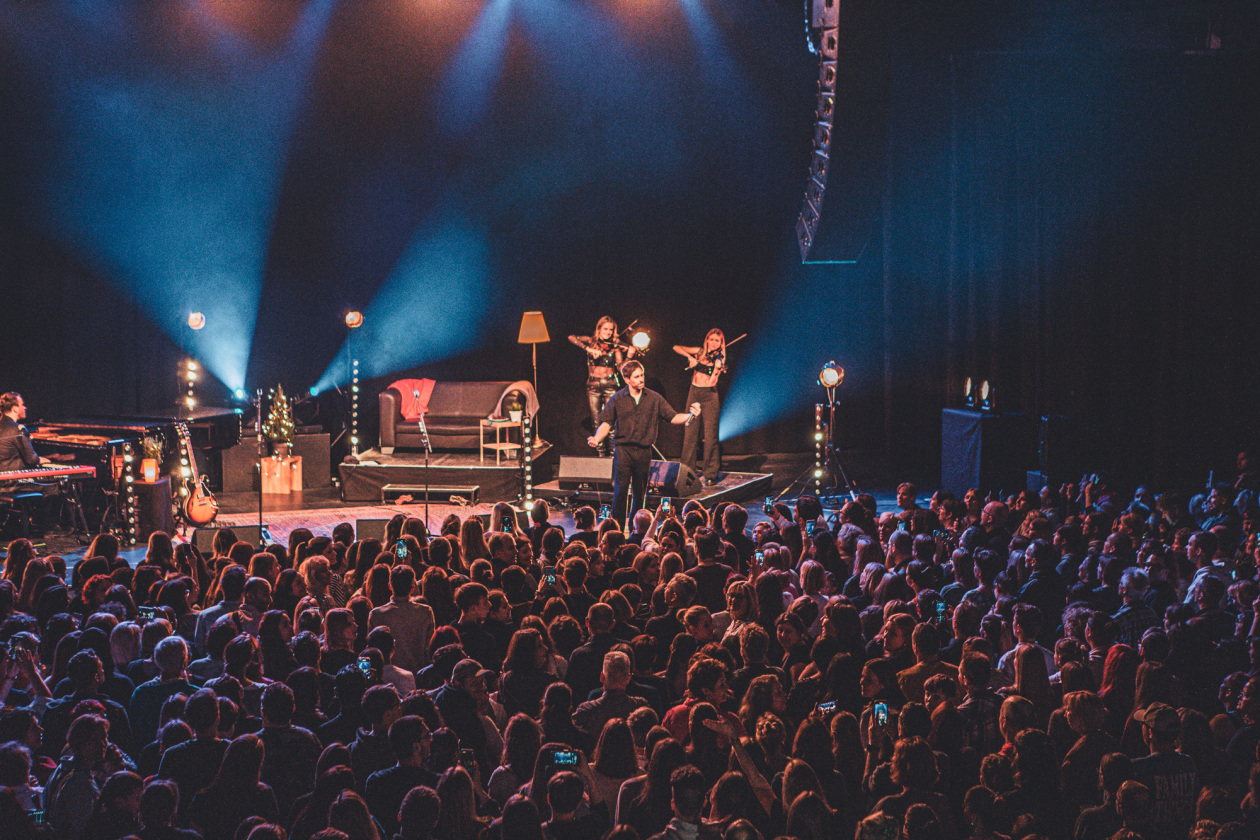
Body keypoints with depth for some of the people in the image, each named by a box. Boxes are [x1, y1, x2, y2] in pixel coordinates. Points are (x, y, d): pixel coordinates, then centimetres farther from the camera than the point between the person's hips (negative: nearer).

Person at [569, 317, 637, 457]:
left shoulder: (615, 345, 7)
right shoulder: (591, 341, 6)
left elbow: (620, 366, -3)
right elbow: (572, 338, -9)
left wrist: (629, 356, -21)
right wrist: (589, 349, -21)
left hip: (610, 384, 0)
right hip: (593, 384, 0)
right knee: (596, 421, 0)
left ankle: (611, 452, -2)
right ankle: (601, 452, 7)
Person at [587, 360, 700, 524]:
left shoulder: (654, 398, 5)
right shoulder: (618, 399, 2)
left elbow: (673, 417, 5)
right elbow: (607, 424, 0)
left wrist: (689, 416, -14)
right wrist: (597, 439, -17)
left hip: (644, 451, 2)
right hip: (624, 449, -2)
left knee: (640, 492, 7)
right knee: (620, 489, -7)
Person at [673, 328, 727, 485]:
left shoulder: (718, 359, 0)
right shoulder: (699, 353, 10)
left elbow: (712, 380, -16)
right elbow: (676, 347, 6)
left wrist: (718, 369, -36)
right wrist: (690, 357, -10)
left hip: (709, 396, -4)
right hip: (694, 393, 4)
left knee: (710, 436, -7)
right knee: (690, 433, 4)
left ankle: (710, 474, -5)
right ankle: (688, 468, 12)